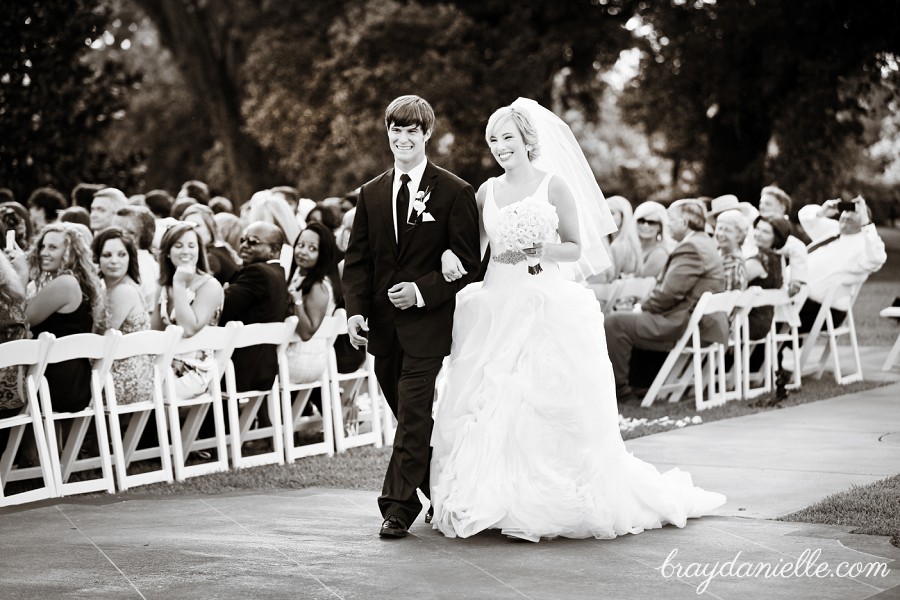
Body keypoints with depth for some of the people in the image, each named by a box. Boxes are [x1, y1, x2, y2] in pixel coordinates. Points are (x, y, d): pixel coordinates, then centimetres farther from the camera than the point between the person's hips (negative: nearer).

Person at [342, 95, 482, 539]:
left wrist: (422, 291, -16)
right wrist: (355, 310, -4)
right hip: (383, 326, 5)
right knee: (410, 417, 13)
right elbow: (357, 260, 10)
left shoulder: (454, 193, -3)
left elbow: (469, 264, -5)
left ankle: (399, 506, -5)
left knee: (413, 416, -10)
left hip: (428, 323, -5)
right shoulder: (371, 194, 11)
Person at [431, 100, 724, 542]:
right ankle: (497, 500, 9)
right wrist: (454, 262, -3)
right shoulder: (487, 192, 10)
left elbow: (576, 248, -1)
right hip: (496, 304, 4)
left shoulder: (553, 187, -3)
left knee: (549, 402, -5)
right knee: (490, 402, 1)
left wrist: (537, 250, -16)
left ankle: (553, 500, 5)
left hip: (546, 308, -4)